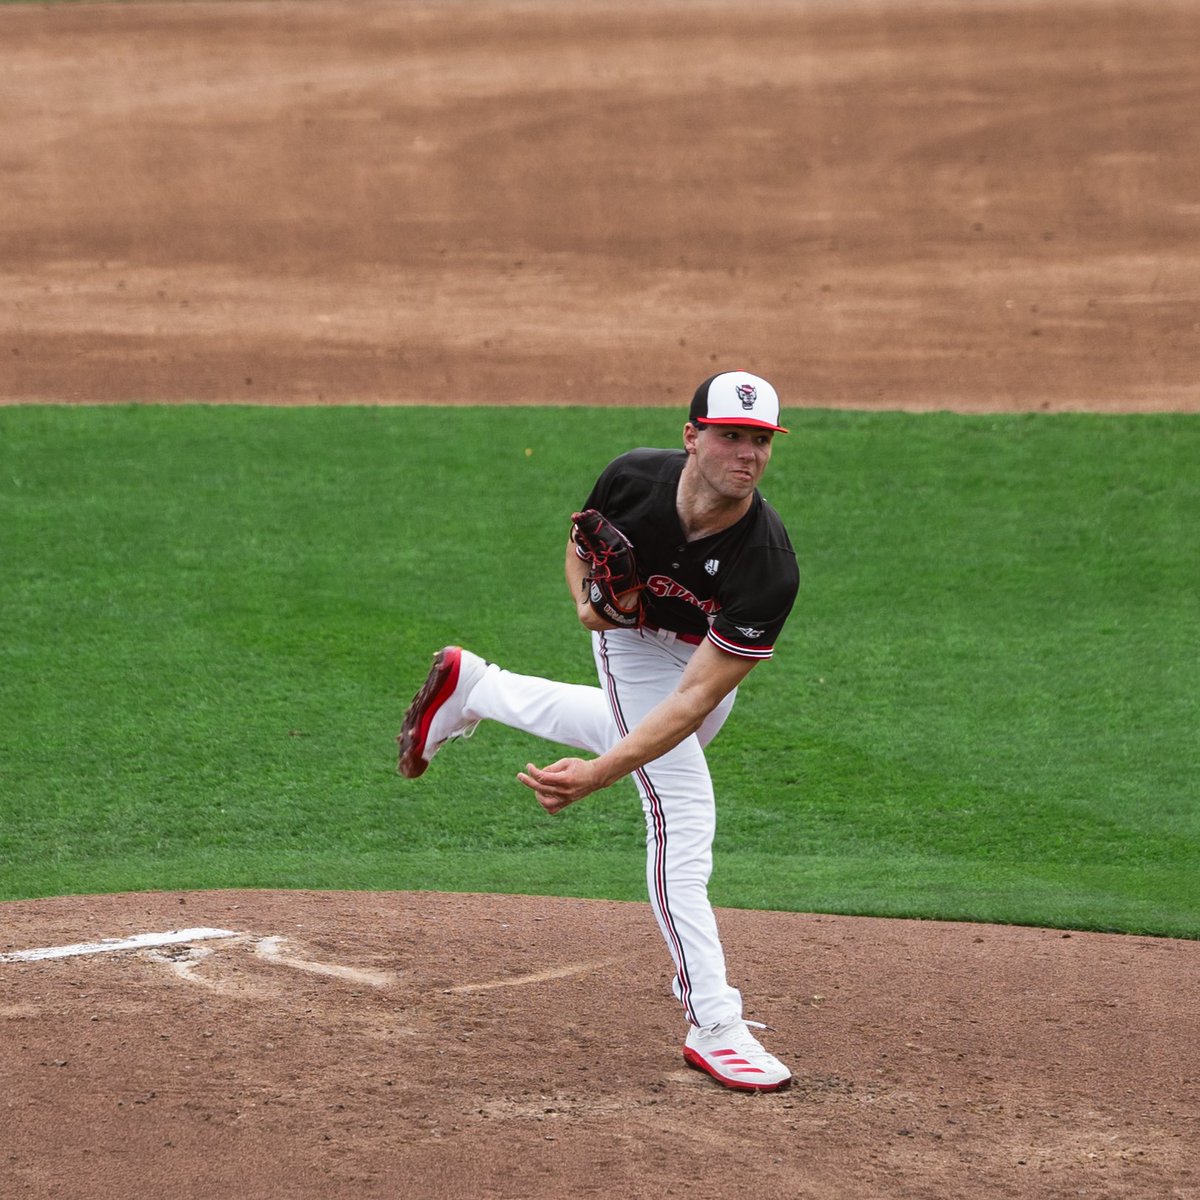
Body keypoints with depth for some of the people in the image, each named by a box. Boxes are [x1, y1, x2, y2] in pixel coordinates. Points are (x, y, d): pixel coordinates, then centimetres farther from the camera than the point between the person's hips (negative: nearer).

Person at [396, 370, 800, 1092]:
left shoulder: (770, 569, -40)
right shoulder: (633, 479, -33)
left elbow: (694, 700, -41)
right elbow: (583, 541, -6)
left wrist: (597, 774, -51)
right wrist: (587, 598, -29)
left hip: (713, 647, 2)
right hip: (638, 635, -2)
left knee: (653, 740, 30)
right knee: (682, 812, -13)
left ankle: (474, 687, 50)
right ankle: (713, 1021, -12)